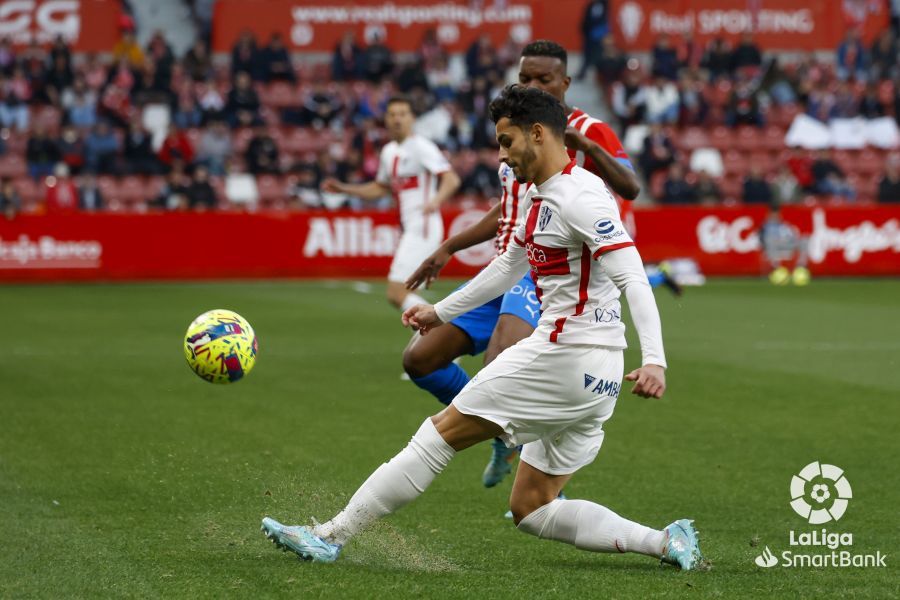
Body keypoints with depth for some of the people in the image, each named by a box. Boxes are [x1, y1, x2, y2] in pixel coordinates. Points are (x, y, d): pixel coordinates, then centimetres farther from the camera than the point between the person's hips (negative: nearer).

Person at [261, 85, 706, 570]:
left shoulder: (578, 196, -13)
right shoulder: (539, 196, 17)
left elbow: (633, 279, -22)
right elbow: (506, 268, 32)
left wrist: (654, 360, -33)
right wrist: (441, 312, 39)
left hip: (565, 356, -10)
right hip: (594, 378, 10)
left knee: (441, 432, -3)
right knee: (530, 510, 11)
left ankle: (331, 536, 1)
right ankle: (664, 543, 4)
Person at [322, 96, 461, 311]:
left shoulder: (420, 147, -11)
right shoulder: (389, 152, 15)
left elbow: (452, 179, -21)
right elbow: (380, 188, 30)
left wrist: (435, 201, -39)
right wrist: (343, 188, 24)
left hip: (424, 227, -9)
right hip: (408, 229, 9)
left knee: (396, 292, -16)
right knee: (397, 296, 9)